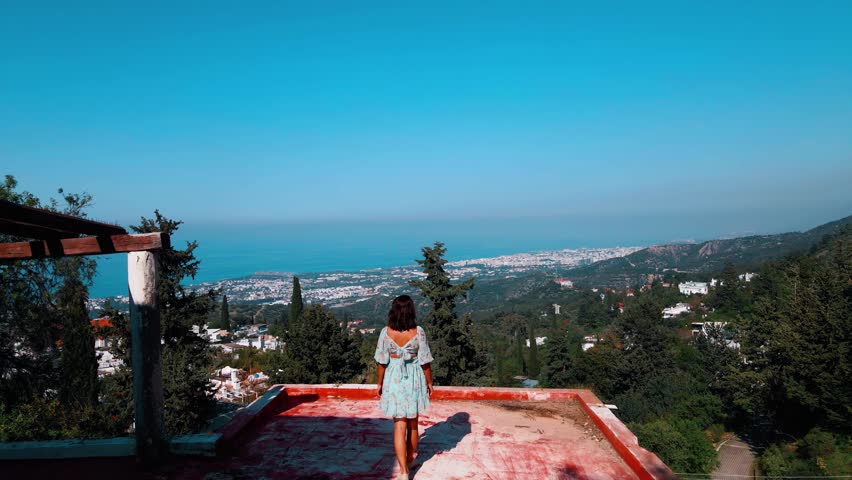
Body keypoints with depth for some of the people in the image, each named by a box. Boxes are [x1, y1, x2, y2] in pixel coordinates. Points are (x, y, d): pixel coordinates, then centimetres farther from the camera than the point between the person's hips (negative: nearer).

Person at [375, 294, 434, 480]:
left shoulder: (386, 332, -11)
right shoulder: (418, 332, -13)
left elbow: (382, 361, -5)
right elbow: (425, 361, -8)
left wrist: (380, 383, 7)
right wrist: (429, 382, 6)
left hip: (393, 380, 0)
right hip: (414, 379, 0)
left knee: (399, 425, 5)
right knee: (412, 422, 20)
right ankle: (411, 459, 38)